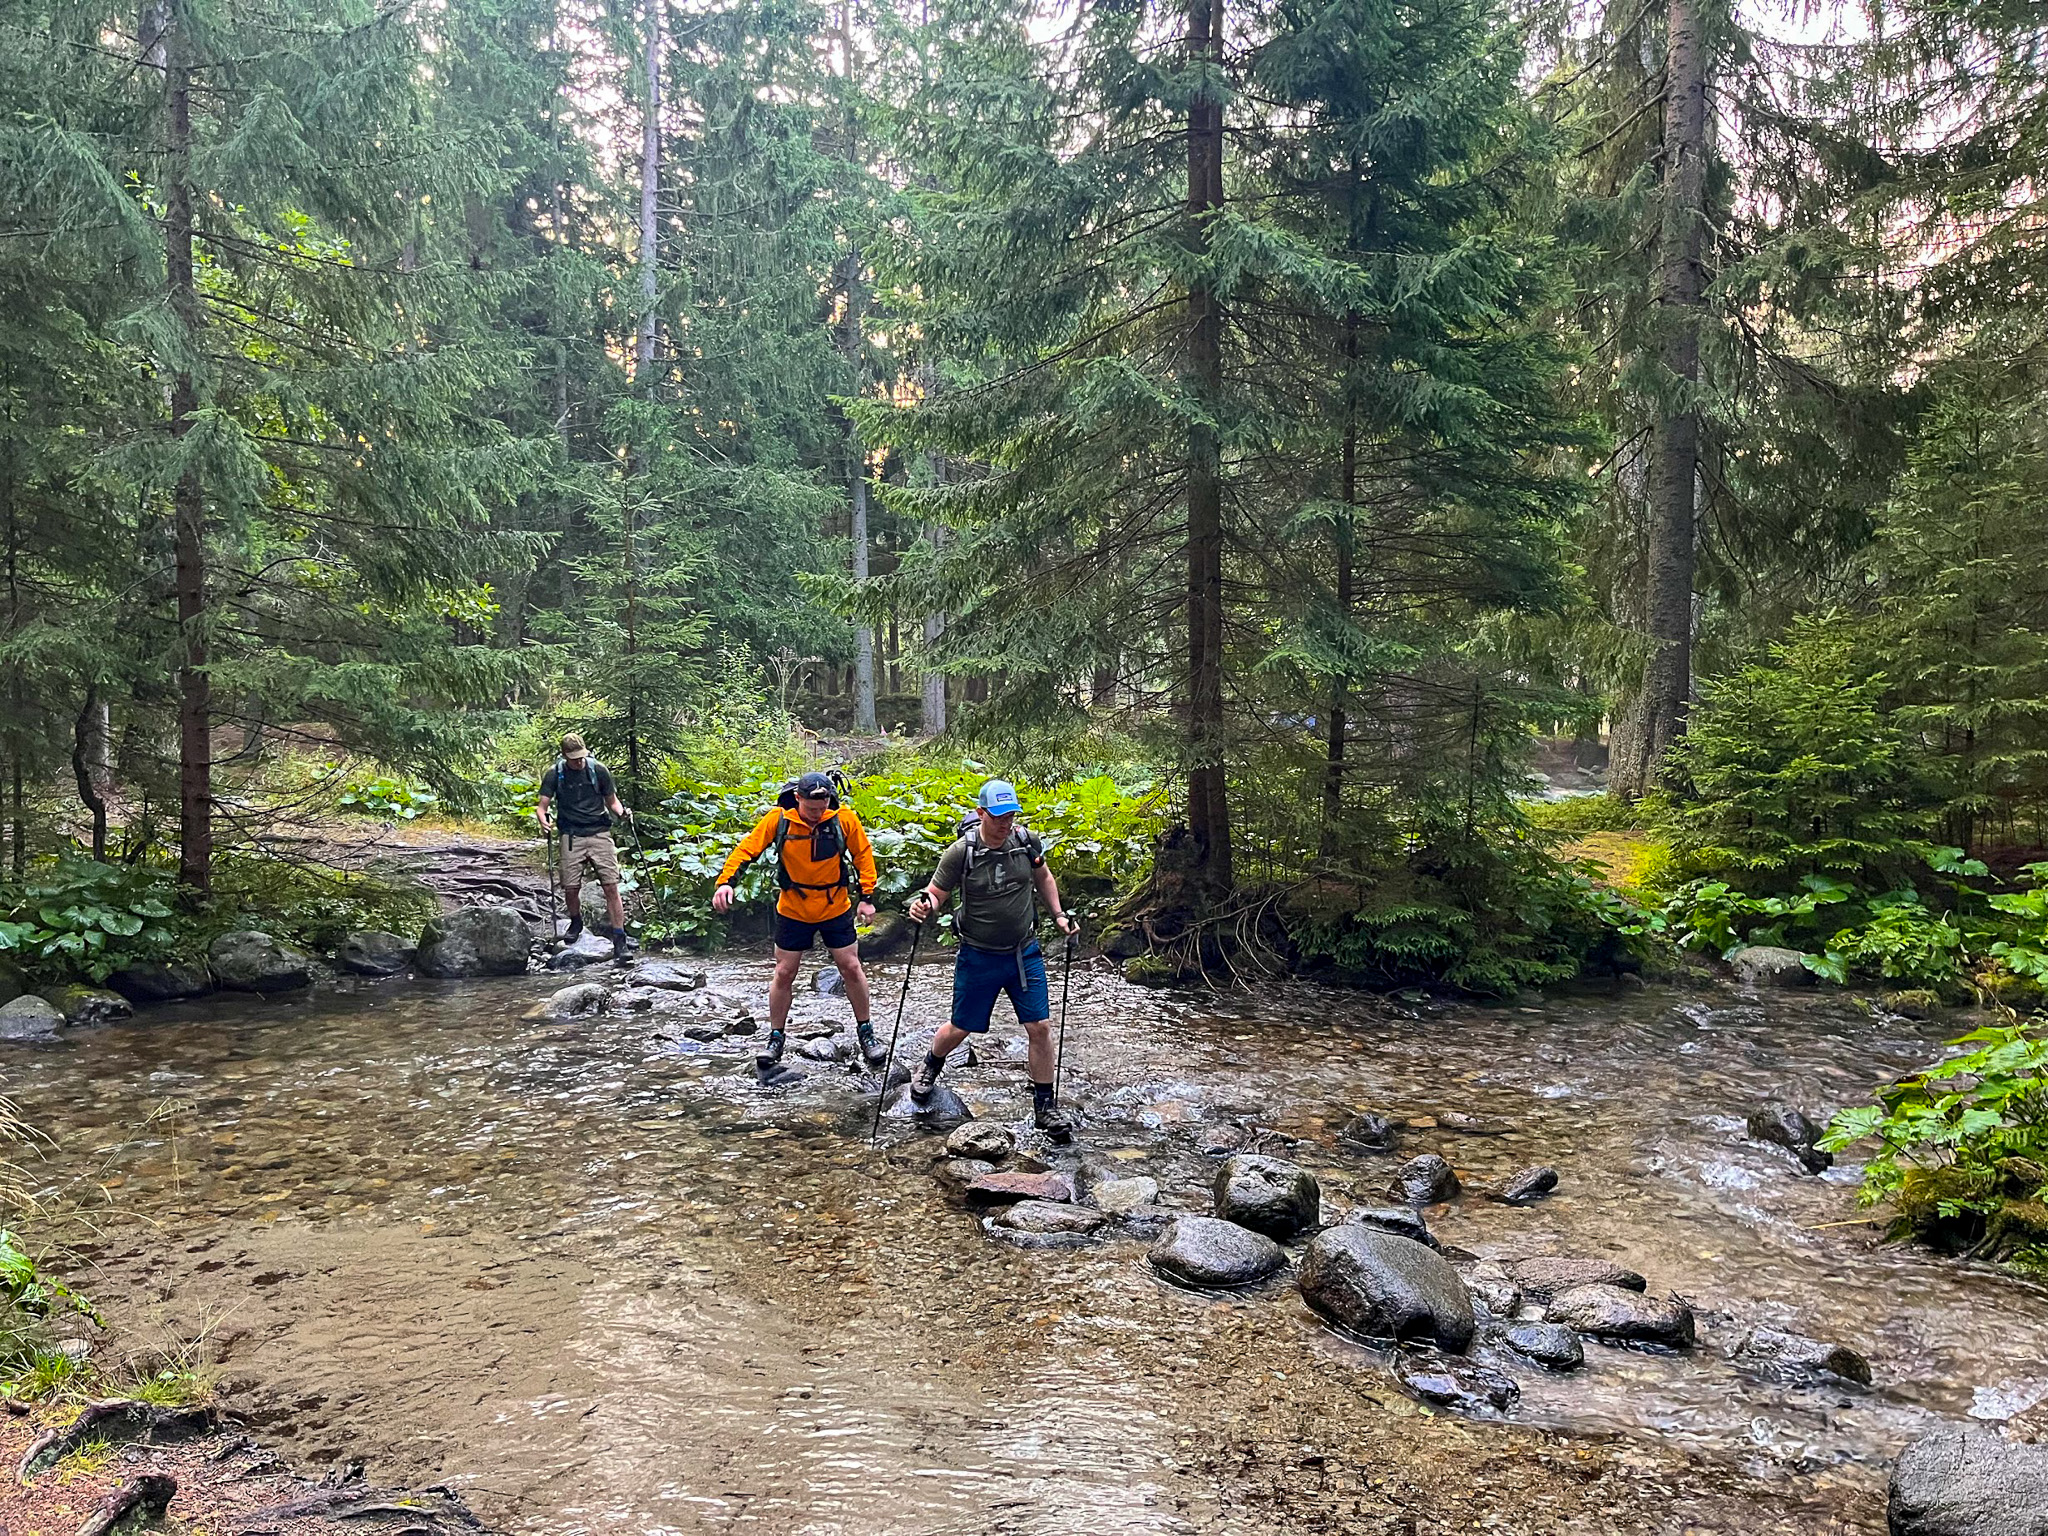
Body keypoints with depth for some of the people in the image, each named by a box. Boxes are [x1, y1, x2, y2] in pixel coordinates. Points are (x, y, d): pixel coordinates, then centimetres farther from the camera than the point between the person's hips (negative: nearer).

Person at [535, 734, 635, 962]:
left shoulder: (599, 770, 3)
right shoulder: (554, 775, 3)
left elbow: (611, 801, 12)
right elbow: (542, 807, 1)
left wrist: (622, 812, -8)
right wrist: (543, 822, -20)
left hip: (599, 833, 0)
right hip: (572, 836, 0)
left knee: (611, 887, -8)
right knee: (571, 888, -3)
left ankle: (619, 939, -5)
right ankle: (576, 923, 29)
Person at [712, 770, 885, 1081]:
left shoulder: (844, 818, -15)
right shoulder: (779, 819, -17)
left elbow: (863, 854, -2)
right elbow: (748, 848, -11)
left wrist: (866, 896, -4)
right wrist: (726, 881, -24)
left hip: (836, 909, 0)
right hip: (793, 911, 0)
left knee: (851, 968, 6)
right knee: (784, 974, 6)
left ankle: (866, 1033, 23)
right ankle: (775, 1040, 21)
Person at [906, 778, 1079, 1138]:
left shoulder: (1027, 841, -6)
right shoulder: (961, 852, -16)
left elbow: (1043, 877, 14)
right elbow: (936, 893, -8)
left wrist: (1059, 915, 6)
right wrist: (923, 904, -31)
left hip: (1025, 952, 2)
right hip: (979, 957, -2)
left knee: (1040, 1027, -2)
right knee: (961, 1028, 11)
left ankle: (1044, 1106, 14)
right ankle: (930, 1065, 45)